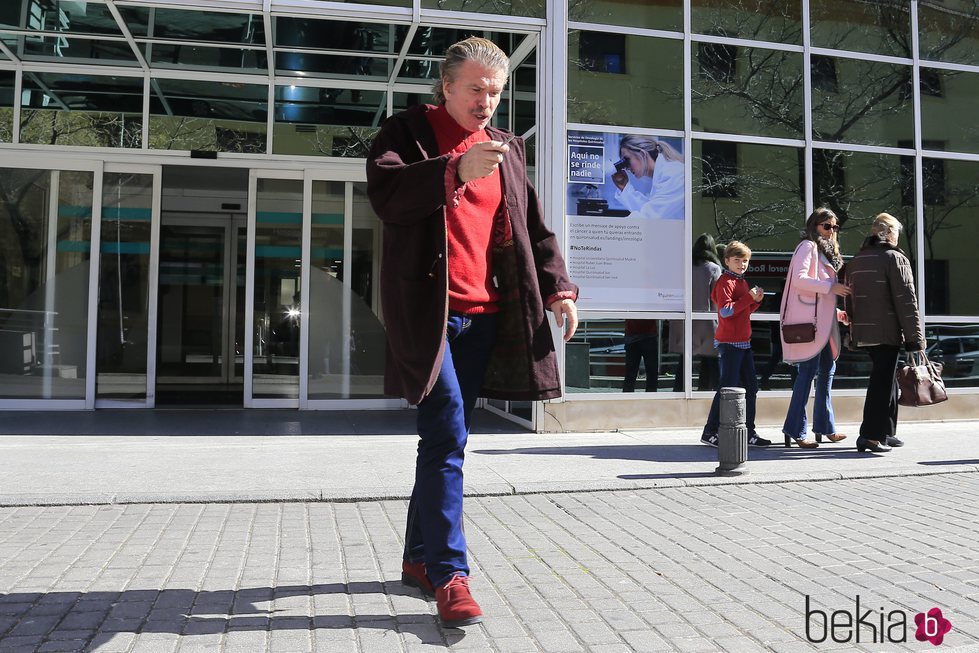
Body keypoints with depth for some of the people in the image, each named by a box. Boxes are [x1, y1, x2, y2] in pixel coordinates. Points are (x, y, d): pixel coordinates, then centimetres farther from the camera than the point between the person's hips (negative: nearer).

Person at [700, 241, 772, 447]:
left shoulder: (741, 282, 19)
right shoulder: (725, 282, -10)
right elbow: (725, 310, -21)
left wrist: (756, 300, 7)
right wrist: (749, 297, -21)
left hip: (743, 342, 10)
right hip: (729, 343, -10)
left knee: (750, 387, 11)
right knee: (728, 388, -7)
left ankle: (749, 433, 18)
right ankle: (710, 432, 0)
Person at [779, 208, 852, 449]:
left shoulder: (826, 251, 23)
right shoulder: (808, 246, -5)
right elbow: (799, 279, -20)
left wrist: (836, 312, 18)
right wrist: (831, 287, -18)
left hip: (823, 321, 10)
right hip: (809, 320, -10)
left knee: (827, 370, 12)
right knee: (808, 372, -11)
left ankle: (825, 427, 21)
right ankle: (795, 431, -8)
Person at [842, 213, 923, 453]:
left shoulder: (854, 262, 14)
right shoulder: (895, 258, -9)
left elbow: (849, 301, 18)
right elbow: (906, 301, -13)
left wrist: (854, 331, 23)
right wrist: (914, 338, -10)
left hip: (863, 332, 7)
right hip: (888, 333, -7)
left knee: (887, 379, 17)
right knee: (882, 383, -4)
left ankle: (886, 433, 21)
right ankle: (869, 436, -7)